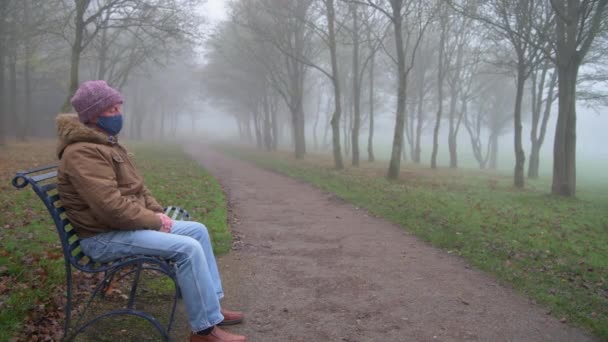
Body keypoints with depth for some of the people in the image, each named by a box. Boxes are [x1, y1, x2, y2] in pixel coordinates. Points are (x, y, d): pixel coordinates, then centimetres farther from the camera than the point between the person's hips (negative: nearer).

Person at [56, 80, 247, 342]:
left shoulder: (105, 143, 14)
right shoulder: (83, 153, -21)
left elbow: (136, 186, 19)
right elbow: (111, 207, -29)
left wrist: (157, 212, 4)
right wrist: (154, 221, -17)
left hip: (125, 224, 11)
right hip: (104, 237, -10)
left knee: (198, 230, 7)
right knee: (188, 248, -24)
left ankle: (211, 306, 12)